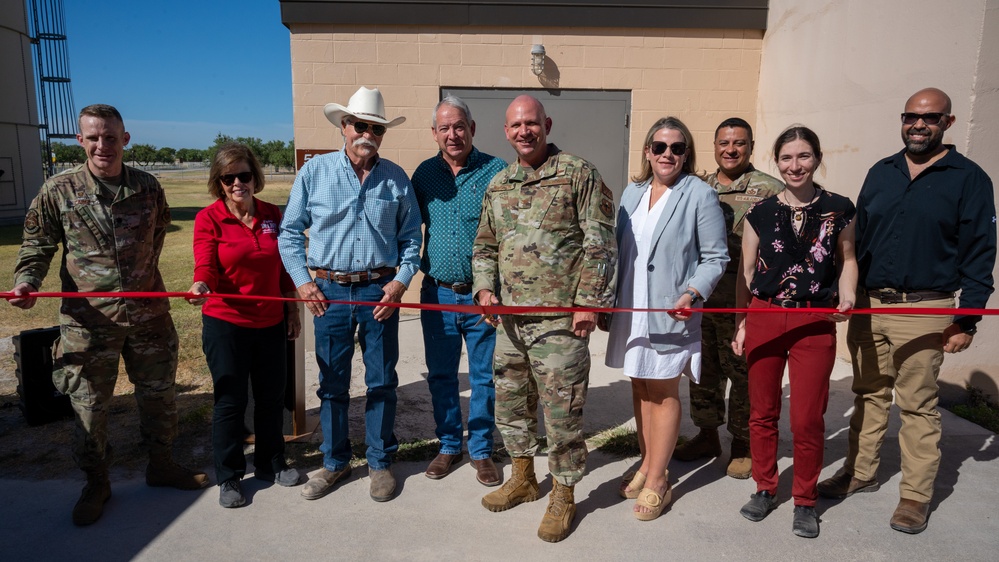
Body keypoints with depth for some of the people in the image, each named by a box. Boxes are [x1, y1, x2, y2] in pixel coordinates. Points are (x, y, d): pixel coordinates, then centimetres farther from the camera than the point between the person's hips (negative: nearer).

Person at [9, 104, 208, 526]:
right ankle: (96, 483, 29)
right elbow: (37, 244, 3)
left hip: (149, 315, 2)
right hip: (88, 320, -2)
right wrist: (26, 281, -13)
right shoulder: (58, 190, -3)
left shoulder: (148, 187, 3)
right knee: (90, 405, 8)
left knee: (159, 394, 14)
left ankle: (161, 464, 35)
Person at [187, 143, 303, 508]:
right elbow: (206, 266, -17)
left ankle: (271, 464, 33)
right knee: (230, 401, 5)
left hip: (271, 323, 4)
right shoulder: (208, 218, -6)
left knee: (272, 397, 14)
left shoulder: (273, 215, 5)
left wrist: (292, 309, 11)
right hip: (226, 324, -4)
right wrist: (200, 286, -38)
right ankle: (229, 477, 22)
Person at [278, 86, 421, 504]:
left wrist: (401, 280, -4)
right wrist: (302, 280, -4)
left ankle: (380, 462, 24)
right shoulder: (315, 172, 2)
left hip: (380, 291, 0)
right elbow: (290, 232, 6)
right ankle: (334, 461, 27)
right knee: (332, 383, 9)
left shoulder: (396, 179, 5)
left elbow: (411, 236, 9)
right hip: (330, 291, 0)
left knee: (382, 382, 7)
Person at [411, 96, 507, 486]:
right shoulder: (425, 173, 5)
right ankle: (448, 445, 32)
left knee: (484, 376, 9)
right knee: (440, 376, 14)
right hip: (437, 293, 3)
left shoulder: (496, 171, -5)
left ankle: (481, 450, 27)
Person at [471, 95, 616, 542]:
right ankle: (522, 479, 38)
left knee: (561, 409, 2)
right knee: (509, 401, 17)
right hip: (509, 319, 6)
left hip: (560, 318, -6)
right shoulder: (497, 185, 13)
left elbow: (600, 242, -8)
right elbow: (484, 246, 19)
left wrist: (588, 301, -13)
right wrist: (485, 289, 3)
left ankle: (563, 496, 22)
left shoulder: (578, 173, -4)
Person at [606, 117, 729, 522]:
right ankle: (648, 463, 28)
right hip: (630, 311, 5)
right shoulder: (632, 192, 11)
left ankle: (657, 480, 13)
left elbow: (715, 257, -6)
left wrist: (692, 293, -22)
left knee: (663, 392, 3)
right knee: (640, 387, 12)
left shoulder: (700, 195, -5)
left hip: (669, 312, -5)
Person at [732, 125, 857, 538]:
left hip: (816, 323, -1)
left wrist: (848, 295, -6)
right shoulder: (761, 212, 4)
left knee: (807, 419, 1)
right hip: (764, 319, 1)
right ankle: (765, 489, 29)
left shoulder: (839, 210, 3)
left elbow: (847, 259, 14)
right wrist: (741, 324, 6)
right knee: (762, 412, 10)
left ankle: (805, 501, 22)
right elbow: (746, 272, 7)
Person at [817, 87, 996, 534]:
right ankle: (861, 472, 28)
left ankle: (916, 496, 16)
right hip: (869, 304, 4)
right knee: (869, 394, 14)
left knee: (917, 406, 3)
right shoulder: (881, 173, 10)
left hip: (924, 310, -4)